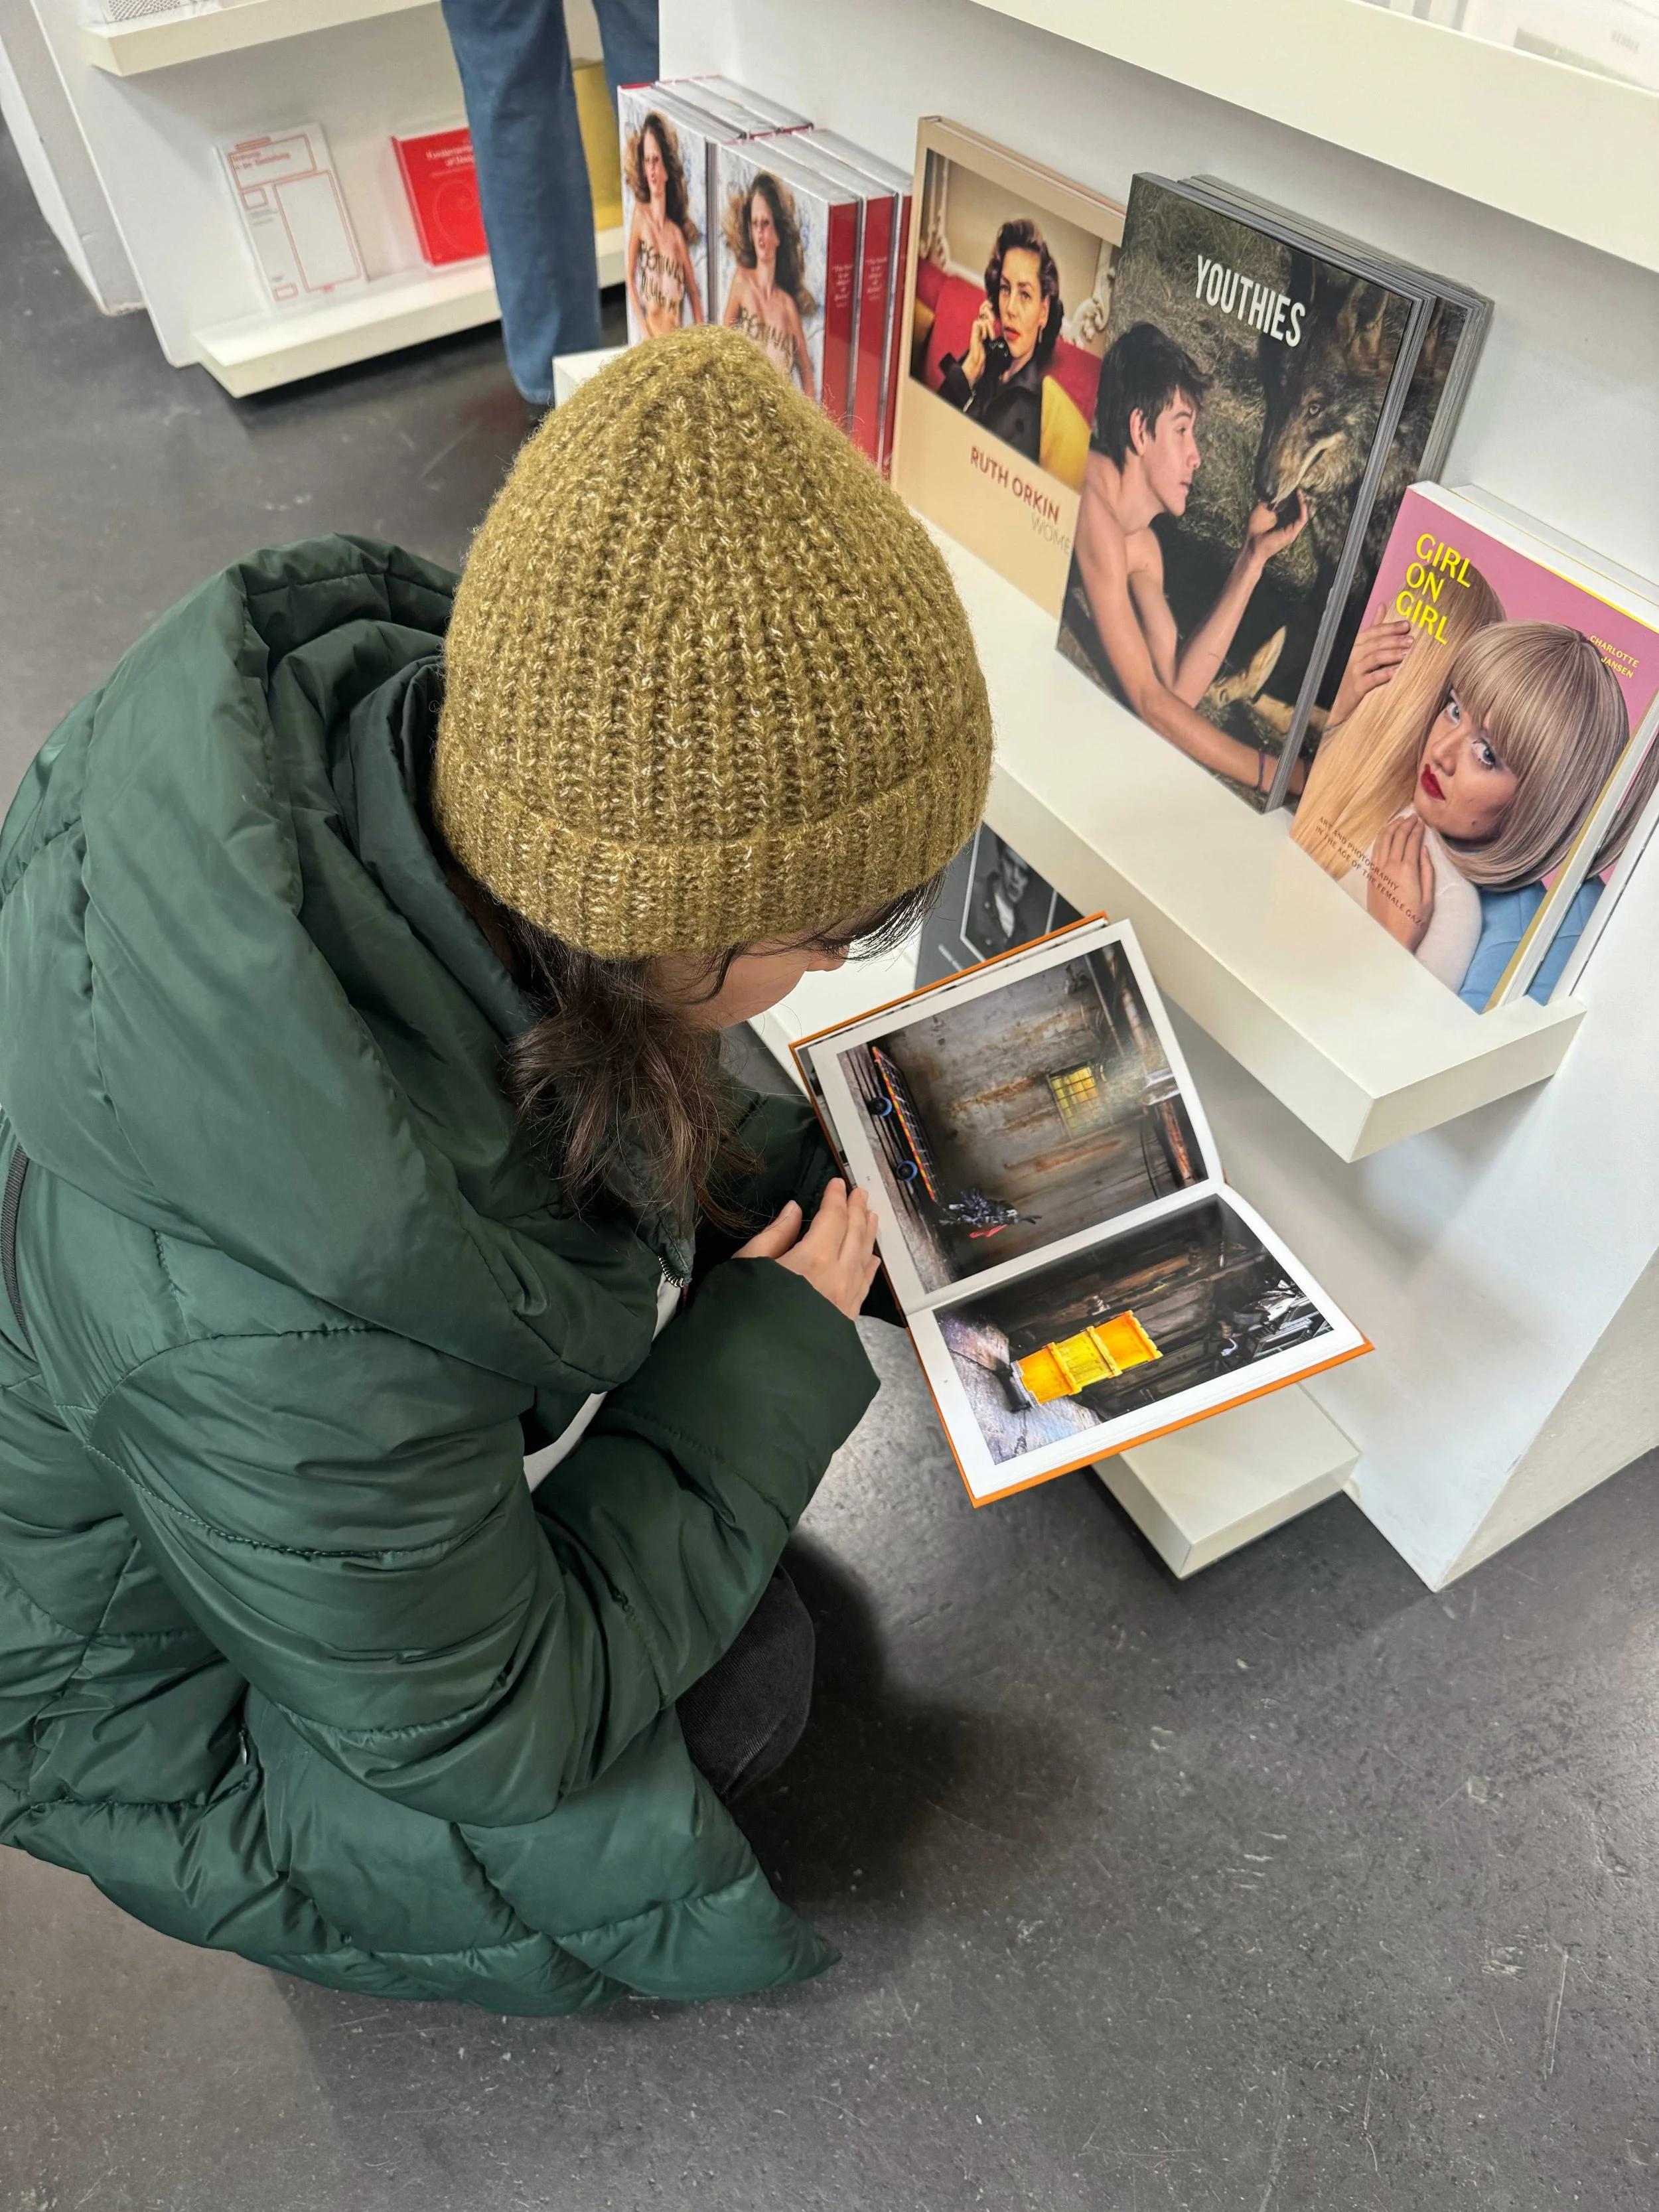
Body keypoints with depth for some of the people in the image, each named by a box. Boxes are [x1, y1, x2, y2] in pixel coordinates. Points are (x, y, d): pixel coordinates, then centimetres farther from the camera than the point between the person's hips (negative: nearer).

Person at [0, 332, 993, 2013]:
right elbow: (479, 1726, -26)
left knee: (711, 1227, -3)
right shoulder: (293, 1357, -47)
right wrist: (776, 1348, -22)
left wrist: (798, 1170, -10)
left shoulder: (409, 722, -26)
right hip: (161, 1646, -6)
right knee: (741, 1689, -7)